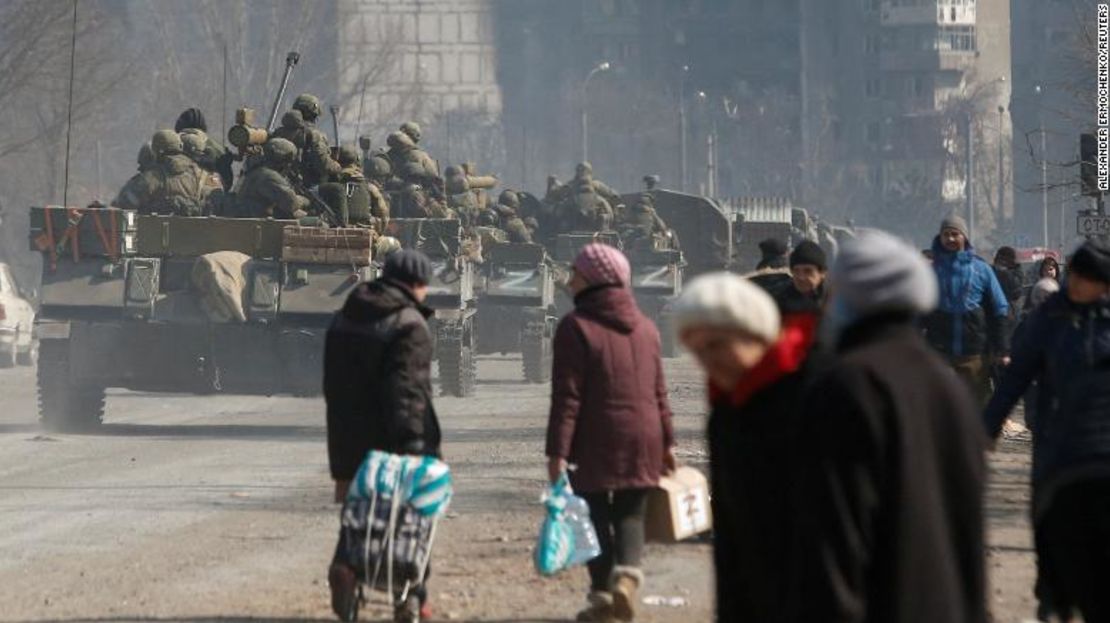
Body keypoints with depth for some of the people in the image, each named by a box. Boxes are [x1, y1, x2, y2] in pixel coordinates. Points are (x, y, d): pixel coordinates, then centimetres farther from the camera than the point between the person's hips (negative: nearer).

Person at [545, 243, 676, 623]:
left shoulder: (576, 327, -9)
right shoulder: (645, 327, 10)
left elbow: (567, 396, -13)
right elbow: (659, 391, 14)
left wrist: (558, 450, -13)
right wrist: (666, 442, 19)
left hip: (595, 443, -4)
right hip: (643, 438, 4)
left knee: (596, 516, 6)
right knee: (631, 514, 10)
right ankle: (627, 574, -16)